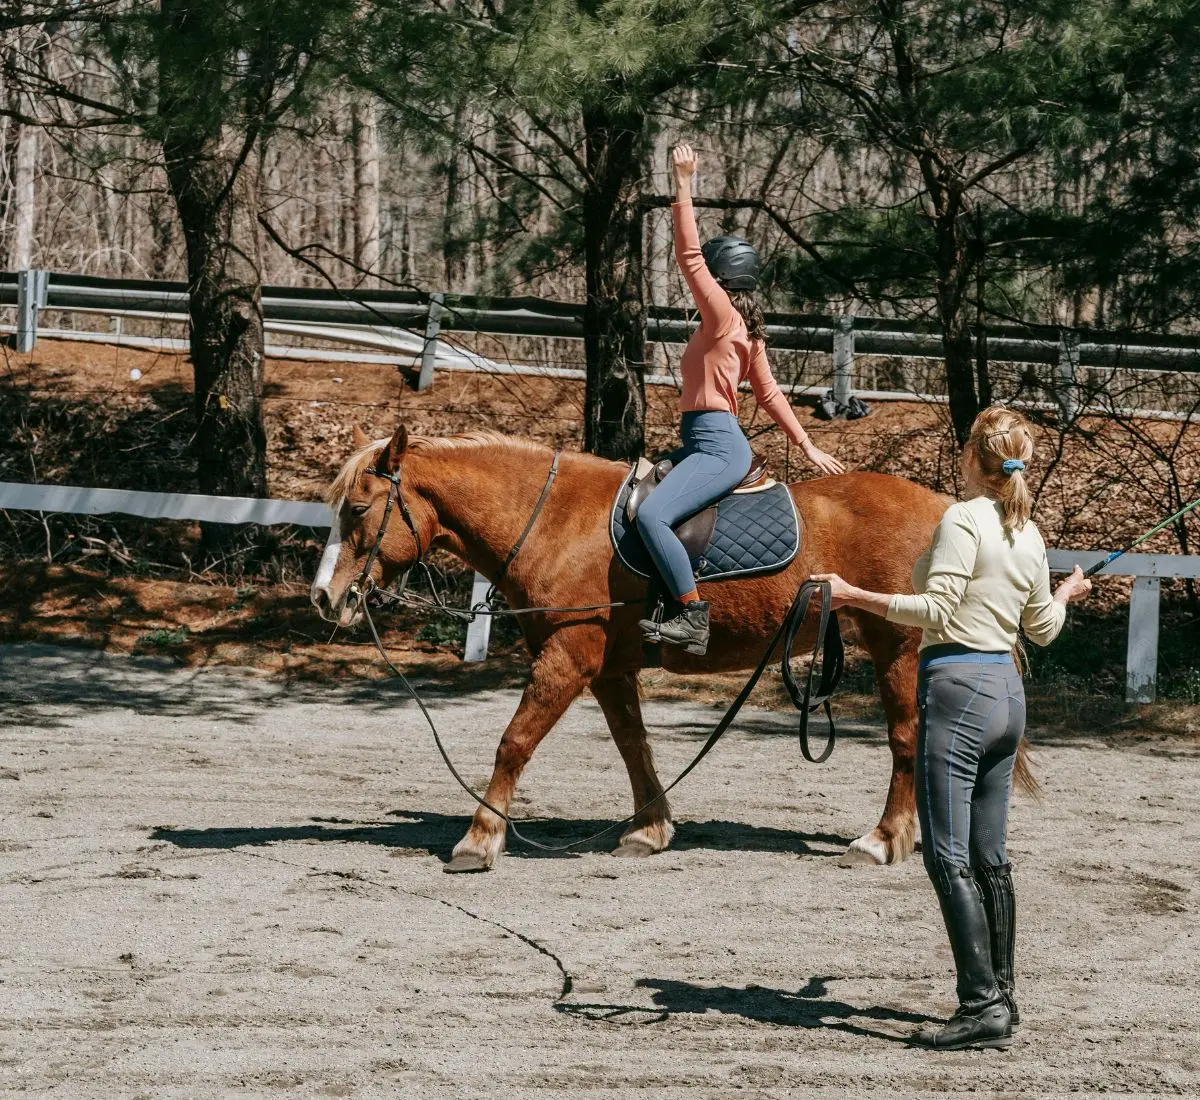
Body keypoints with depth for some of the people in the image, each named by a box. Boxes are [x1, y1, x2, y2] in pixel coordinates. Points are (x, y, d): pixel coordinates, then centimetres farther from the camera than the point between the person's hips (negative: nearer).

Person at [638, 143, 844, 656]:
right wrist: (809, 447, 26)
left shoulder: (723, 316, -9)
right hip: (711, 442, 11)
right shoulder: (745, 330, 17)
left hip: (716, 445, -11)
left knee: (651, 514, -28)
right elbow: (770, 394, 21)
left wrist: (683, 185, -14)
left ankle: (694, 616, -30)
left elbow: (688, 256, -15)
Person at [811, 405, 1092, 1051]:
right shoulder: (1027, 532, 11)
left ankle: (982, 1006, -12)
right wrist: (1068, 594, 40)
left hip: (956, 689, -9)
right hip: (1007, 691, 9)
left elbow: (936, 610, -19)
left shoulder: (963, 520, -13)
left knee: (948, 857, -7)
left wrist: (853, 596, -18)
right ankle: (1001, 998, 20)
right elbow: (1043, 628, 19)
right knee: (989, 857, 15)